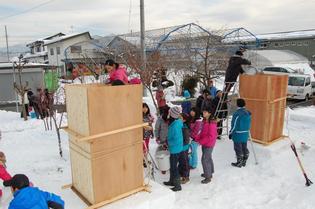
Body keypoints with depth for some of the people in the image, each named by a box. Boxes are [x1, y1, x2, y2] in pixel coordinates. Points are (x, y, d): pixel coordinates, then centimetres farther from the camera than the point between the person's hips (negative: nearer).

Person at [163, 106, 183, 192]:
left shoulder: (175, 126, -28)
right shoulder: (178, 121, 0)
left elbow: (176, 140, -29)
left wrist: (168, 143, -14)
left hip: (175, 149, -9)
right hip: (174, 148, 9)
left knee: (174, 166, 4)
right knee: (172, 165, 22)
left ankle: (178, 185, 18)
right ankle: (172, 181, 39)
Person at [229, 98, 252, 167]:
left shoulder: (237, 114, -21)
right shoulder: (248, 113, 2)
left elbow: (234, 125, -17)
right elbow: (248, 124, 11)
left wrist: (231, 133, -5)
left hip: (238, 135, -7)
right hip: (245, 134, 7)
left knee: (238, 149, 5)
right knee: (244, 148, 17)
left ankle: (239, 163, 15)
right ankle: (244, 162, 28)